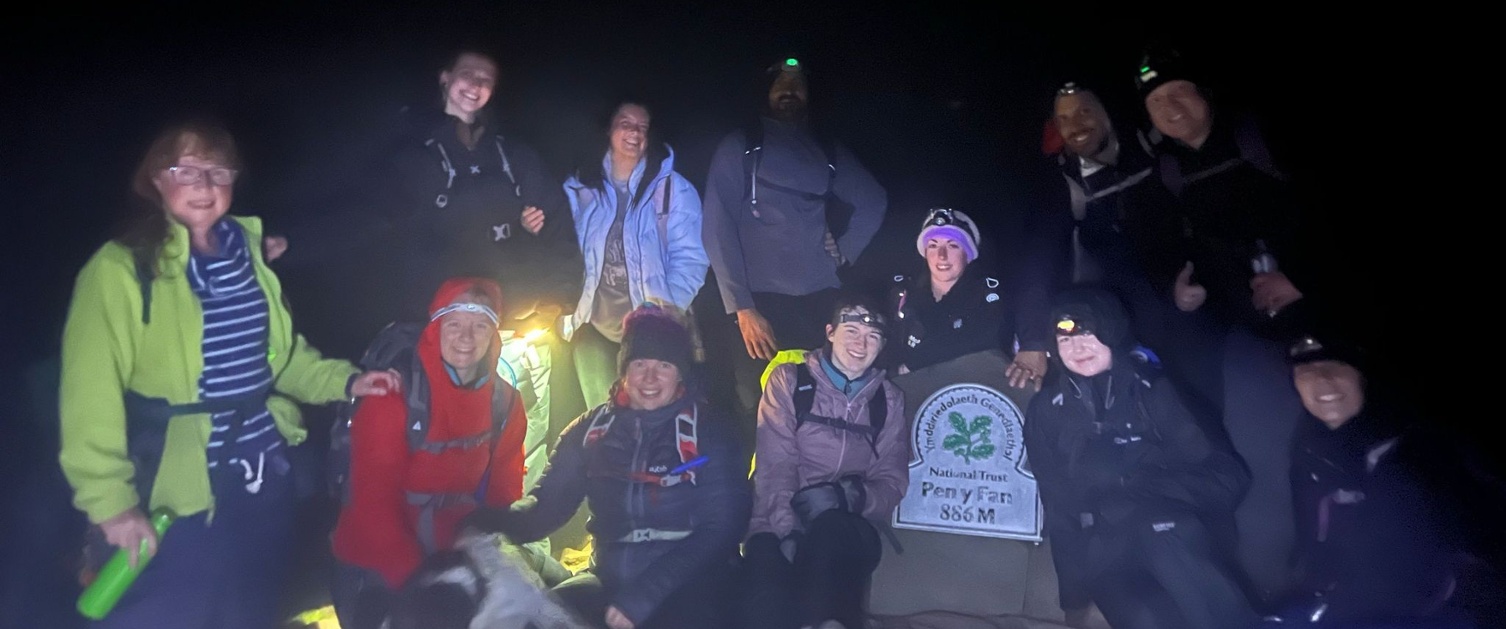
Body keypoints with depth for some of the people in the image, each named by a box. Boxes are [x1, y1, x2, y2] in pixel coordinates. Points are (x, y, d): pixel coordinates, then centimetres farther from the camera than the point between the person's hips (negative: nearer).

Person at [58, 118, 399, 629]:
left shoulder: (247, 252, 7)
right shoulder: (120, 268, -12)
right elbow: (91, 396, -17)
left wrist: (344, 381, 3)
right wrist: (112, 501, -22)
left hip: (263, 477, 6)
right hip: (172, 497, -5)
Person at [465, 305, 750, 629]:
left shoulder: (709, 432, -3)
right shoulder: (592, 429, 7)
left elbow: (722, 526, -8)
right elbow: (548, 503, 4)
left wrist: (644, 596, -18)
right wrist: (486, 524, -19)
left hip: (688, 586, -3)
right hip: (608, 580, 3)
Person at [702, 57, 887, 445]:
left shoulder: (828, 151, 19)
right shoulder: (739, 146, 8)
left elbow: (873, 202, 28)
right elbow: (719, 228, -1)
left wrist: (846, 249, 11)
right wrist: (741, 307, -11)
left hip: (821, 299, 3)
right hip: (761, 301, -3)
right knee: (760, 412, -3)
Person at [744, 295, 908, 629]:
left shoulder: (889, 400, 14)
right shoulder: (789, 380, 7)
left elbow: (892, 483, 6)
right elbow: (775, 466, -4)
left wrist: (849, 495, -17)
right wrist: (789, 529, -21)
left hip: (846, 532, 2)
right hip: (779, 525, -2)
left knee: (828, 528, -37)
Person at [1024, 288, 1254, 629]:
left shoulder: (1155, 392, 6)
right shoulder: (1045, 411, 7)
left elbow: (1225, 476, 0)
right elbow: (1060, 505, 5)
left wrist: (1138, 484, -12)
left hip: (1173, 540, 1)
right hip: (1103, 549, -1)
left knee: (1162, 526, -34)